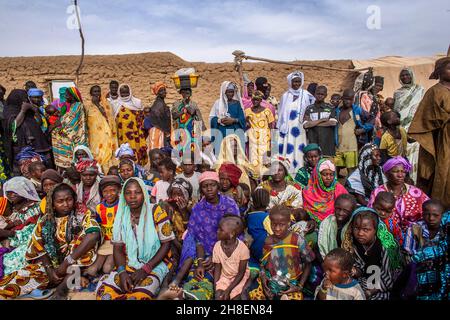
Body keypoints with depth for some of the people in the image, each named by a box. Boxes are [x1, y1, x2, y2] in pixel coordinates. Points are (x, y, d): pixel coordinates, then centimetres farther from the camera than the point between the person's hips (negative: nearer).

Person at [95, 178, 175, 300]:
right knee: (103, 290, -21)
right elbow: (117, 248, 5)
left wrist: (145, 269, -16)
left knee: (139, 296, -32)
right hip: (129, 264, 5)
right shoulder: (121, 216, 4)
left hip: (155, 264, -4)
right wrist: (122, 272, -14)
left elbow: (166, 244, -8)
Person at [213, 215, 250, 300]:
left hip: (239, 278, -3)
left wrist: (228, 290, -19)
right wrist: (215, 287, -13)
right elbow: (217, 268, -3)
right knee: (218, 296, -18)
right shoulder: (217, 246, -13)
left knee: (235, 297, -19)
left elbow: (241, 273, -15)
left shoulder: (242, 248, -24)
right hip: (224, 276, 3)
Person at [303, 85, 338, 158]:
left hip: (327, 142, 0)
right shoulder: (309, 109, 11)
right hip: (313, 141, 0)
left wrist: (312, 123, -3)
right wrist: (322, 120, -4)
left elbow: (333, 123, -6)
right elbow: (305, 125, -2)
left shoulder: (331, 108, 11)